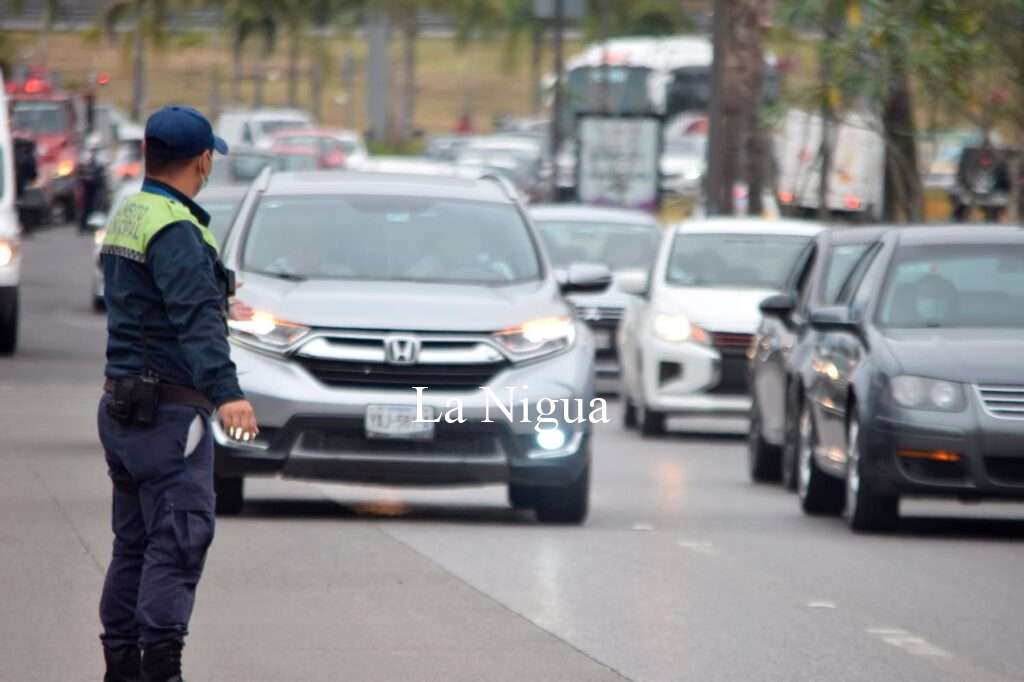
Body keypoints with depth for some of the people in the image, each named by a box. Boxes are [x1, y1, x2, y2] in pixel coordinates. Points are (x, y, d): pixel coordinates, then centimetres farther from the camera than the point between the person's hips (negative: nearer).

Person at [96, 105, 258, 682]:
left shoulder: (127, 218, 15)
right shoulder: (175, 229, -16)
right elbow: (196, 319, -30)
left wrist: (222, 305, 48)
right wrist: (226, 391, -41)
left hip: (122, 407, 10)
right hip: (167, 411, -10)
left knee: (135, 542, 13)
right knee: (180, 537, -13)